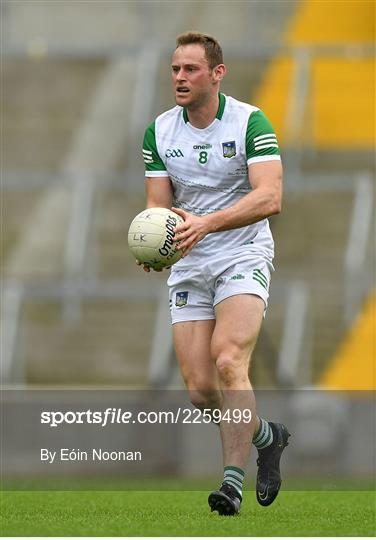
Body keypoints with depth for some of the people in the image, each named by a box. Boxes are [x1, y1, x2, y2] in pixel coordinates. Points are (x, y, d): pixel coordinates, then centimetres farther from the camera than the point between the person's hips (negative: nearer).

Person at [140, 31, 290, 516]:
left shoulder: (250, 122, -10)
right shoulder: (159, 132, 3)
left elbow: (270, 197, -21)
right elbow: (158, 203, 4)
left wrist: (206, 223, -33)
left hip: (243, 257, -5)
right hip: (188, 266, 5)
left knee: (228, 362, -26)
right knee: (199, 390, -2)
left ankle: (233, 479, -24)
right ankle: (266, 436, 27)